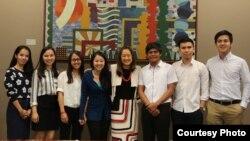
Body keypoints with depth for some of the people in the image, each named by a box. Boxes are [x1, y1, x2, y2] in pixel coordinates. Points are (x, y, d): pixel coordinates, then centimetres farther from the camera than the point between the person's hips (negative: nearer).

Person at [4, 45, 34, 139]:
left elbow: (31, 92, 9)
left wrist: (30, 109, -2)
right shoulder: (10, 72, -6)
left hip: (28, 108, 6)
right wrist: (20, 110, -12)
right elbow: (11, 93, -13)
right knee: (15, 136, -2)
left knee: (25, 136, 11)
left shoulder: (29, 72, 12)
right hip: (15, 108, -6)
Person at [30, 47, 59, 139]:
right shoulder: (37, 72, 0)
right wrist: (34, 111, -14)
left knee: (50, 137, 5)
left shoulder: (57, 73, 14)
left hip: (54, 105, 4)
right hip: (42, 105, -4)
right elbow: (34, 91, -5)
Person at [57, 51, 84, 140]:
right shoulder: (63, 75, 0)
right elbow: (60, 94, -4)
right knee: (64, 137, 2)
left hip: (80, 110, 3)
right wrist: (62, 112, -11)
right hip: (67, 109, -3)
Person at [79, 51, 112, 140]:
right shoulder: (87, 75, -8)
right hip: (93, 112, -2)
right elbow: (84, 95, -6)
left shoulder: (108, 75, -3)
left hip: (106, 112, 3)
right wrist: (82, 114, -8)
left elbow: (112, 92, 3)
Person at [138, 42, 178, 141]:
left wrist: (156, 104, -12)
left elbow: (171, 90, -5)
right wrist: (149, 105, -8)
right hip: (147, 108, 4)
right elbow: (140, 90, 7)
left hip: (163, 107, -3)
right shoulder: (143, 70, 10)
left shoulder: (168, 68, -1)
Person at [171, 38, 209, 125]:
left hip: (194, 110, -1)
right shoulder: (173, 67, 3)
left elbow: (204, 89, 0)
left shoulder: (201, 67, -1)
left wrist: (201, 106, -5)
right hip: (177, 109, 2)